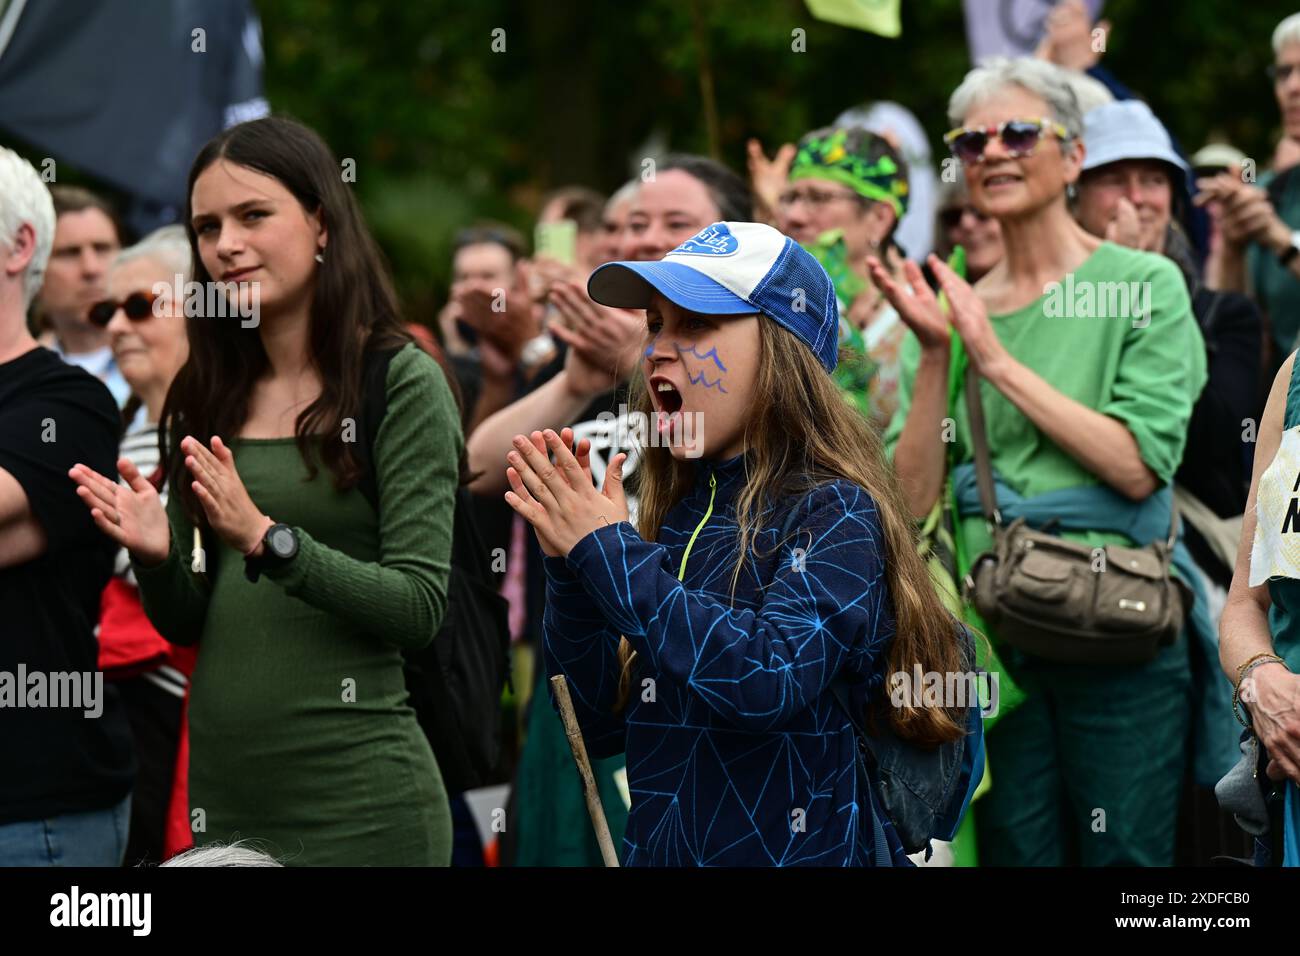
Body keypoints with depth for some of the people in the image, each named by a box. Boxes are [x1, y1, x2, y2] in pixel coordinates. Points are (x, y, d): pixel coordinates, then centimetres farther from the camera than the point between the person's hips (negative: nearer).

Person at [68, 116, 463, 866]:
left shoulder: (401, 382, -8)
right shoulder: (205, 398, 7)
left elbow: (419, 606, -13)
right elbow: (186, 623, 12)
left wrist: (266, 538, -24)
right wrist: (156, 555, -9)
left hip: (357, 799, -5)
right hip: (221, 787, 5)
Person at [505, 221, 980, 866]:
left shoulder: (836, 514, -13)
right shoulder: (678, 517, 3)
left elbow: (772, 678, -29)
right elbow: (602, 725, 5)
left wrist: (608, 551, -24)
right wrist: (568, 563, -7)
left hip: (801, 849, -5)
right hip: (660, 848, 6)